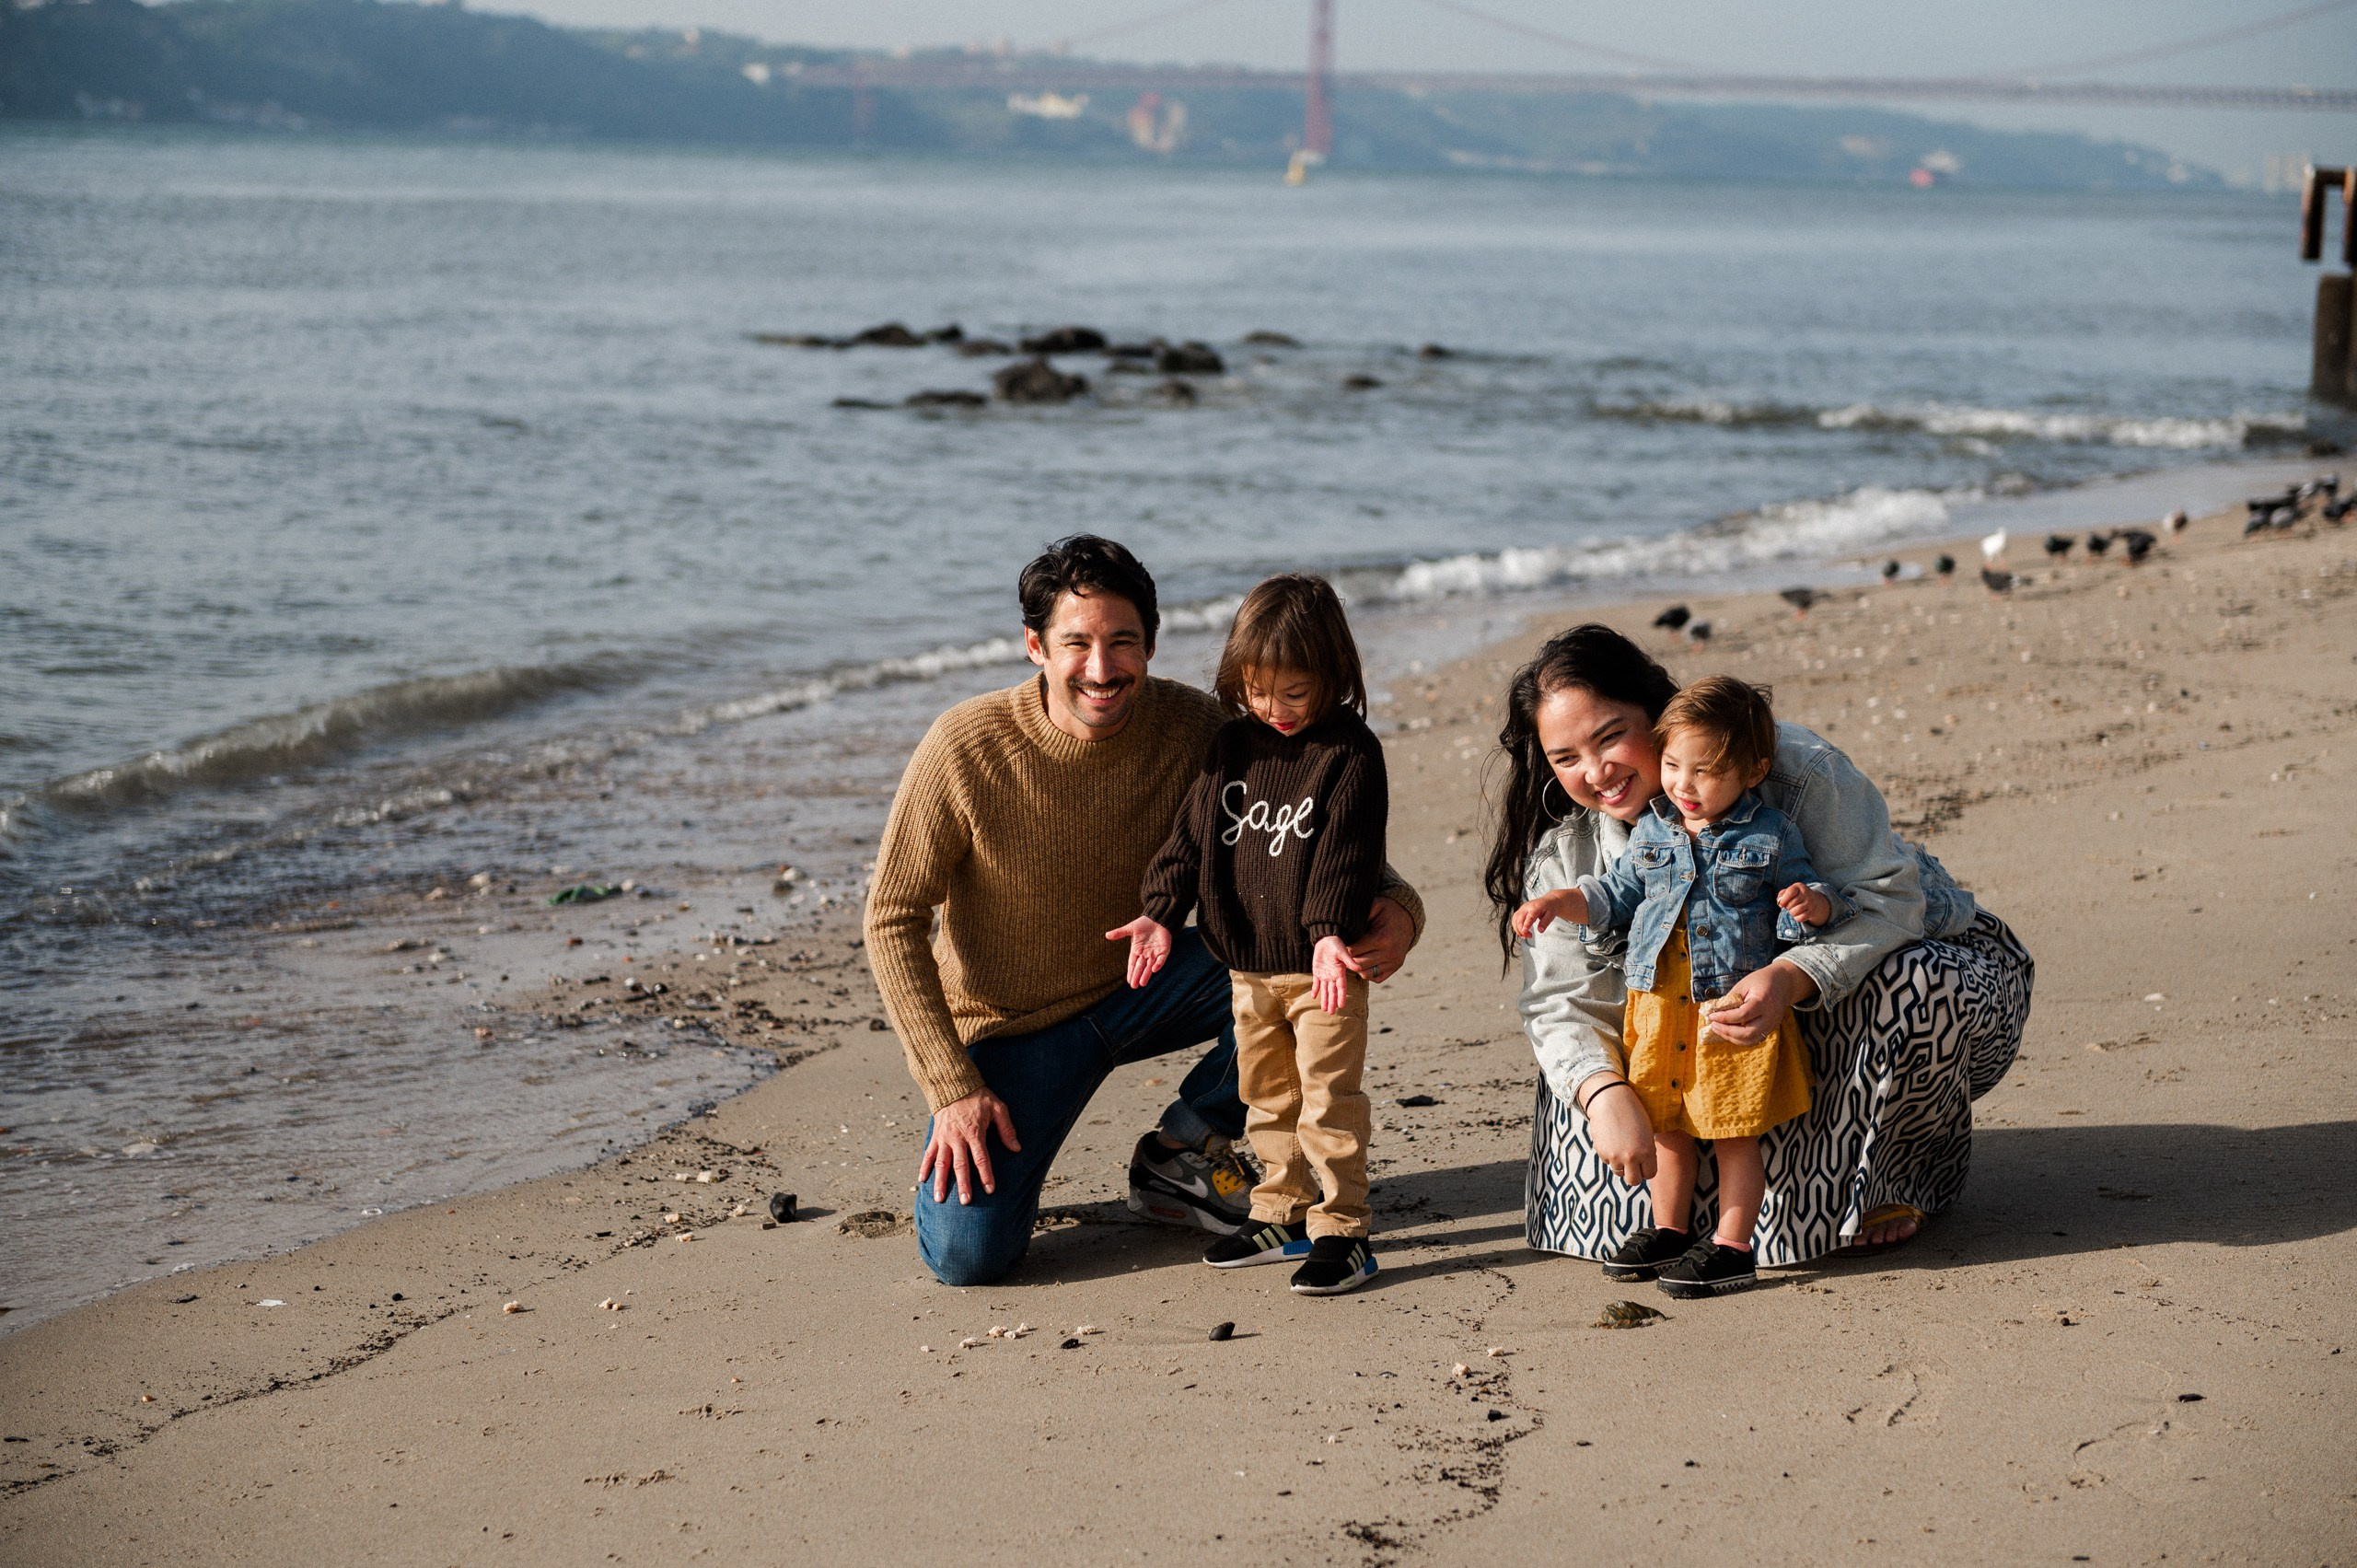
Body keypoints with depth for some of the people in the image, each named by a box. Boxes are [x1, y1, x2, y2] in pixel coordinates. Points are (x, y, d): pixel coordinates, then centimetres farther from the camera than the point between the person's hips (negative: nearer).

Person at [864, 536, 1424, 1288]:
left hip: (1138, 988, 4)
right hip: (1013, 1026, -3)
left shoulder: (1192, 729, -16)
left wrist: (1393, 904, -33)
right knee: (966, 1254, -23)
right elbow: (892, 921, -15)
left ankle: (1182, 1153, 0)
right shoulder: (965, 748, -23)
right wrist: (951, 1087, -21)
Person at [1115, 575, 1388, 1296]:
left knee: (1329, 1097, -5)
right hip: (1247, 965, 6)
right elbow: (1192, 832, 8)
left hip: (1322, 965, -6)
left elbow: (1345, 852, -17)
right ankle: (1283, 1215, 27)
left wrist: (1330, 931, -28)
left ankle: (1342, 1230, 1)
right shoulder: (1232, 746, 7)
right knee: (1267, 1096, 15)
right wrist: (1161, 912, -3)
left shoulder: (1350, 752, -9)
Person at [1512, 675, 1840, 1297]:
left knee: (1734, 1133, 0)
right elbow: (1616, 895, 19)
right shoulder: (1652, 831, 8)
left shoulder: (1772, 835, -5)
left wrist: (1812, 904, -24)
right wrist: (1561, 902, 5)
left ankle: (1731, 1247, 5)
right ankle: (1669, 1230, 27)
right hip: (1659, 1007, 5)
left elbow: (1810, 902, -2)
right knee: (1664, 1125, 14)